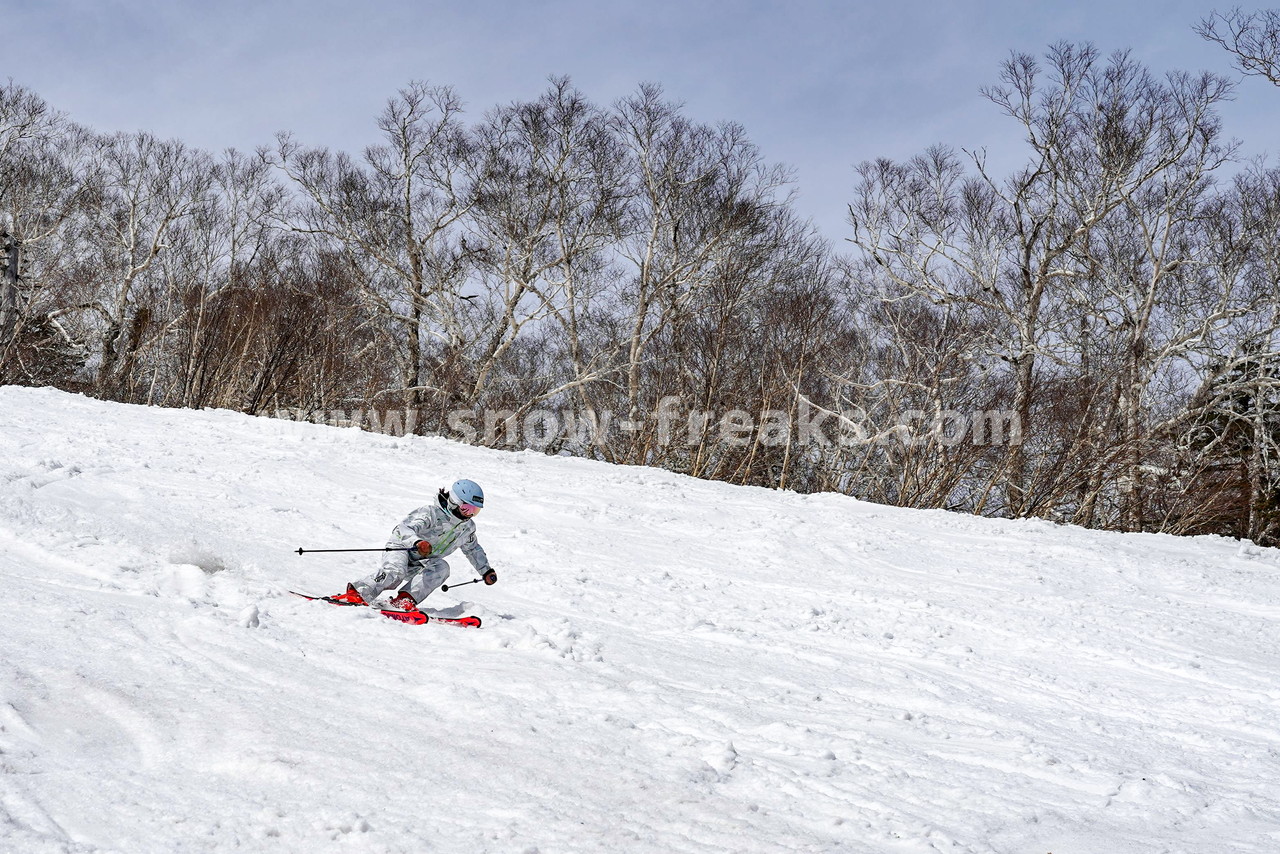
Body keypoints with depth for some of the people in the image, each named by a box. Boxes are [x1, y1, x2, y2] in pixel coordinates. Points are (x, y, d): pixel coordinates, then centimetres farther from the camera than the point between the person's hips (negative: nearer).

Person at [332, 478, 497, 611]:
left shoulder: (467, 527, 6)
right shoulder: (431, 513, -19)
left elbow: (473, 549, 27)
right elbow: (406, 528, -34)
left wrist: (486, 571, 26)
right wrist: (417, 542, -54)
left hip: (422, 565, 6)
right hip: (401, 550, -6)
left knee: (441, 567, -27)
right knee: (395, 571, -37)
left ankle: (405, 599, -37)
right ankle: (357, 593, -36)